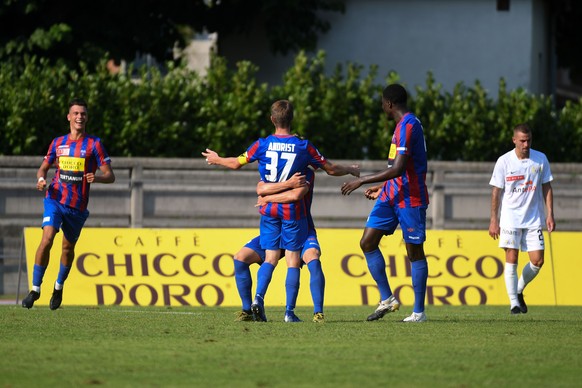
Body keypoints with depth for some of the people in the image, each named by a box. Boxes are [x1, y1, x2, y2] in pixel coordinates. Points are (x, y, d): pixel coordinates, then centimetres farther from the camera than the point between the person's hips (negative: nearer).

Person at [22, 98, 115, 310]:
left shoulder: (94, 144, -1)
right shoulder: (58, 142, 9)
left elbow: (110, 176, -3)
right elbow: (44, 167, 20)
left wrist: (96, 177, -26)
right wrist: (41, 179, -4)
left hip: (78, 205, 0)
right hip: (55, 199, 0)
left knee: (68, 247, 11)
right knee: (47, 239, -19)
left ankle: (59, 287, 35)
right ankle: (35, 288, -13)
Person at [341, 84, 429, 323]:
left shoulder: (408, 125, -17)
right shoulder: (403, 124, 15)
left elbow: (398, 169, -24)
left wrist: (362, 181, -19)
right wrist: (381, 188, 30)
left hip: (409, 199, -10)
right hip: (391, 195, 10)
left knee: (414, 252, -2)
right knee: (367, 242, 2)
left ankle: (419, 312, 4)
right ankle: (387, 299, 8)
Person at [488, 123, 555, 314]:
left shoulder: (540, 159, 0)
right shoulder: (504, 161, -6)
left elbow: (547, 187, 7)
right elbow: (496, 191, -1)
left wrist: (550, 214, 1)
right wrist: (494, 220, -3)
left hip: (534, 218, 2)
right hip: (510, 217, -2)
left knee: (537, 261, -3)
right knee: (511, 258, -9)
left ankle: (519, 291, 22)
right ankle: (514, 302, -1)